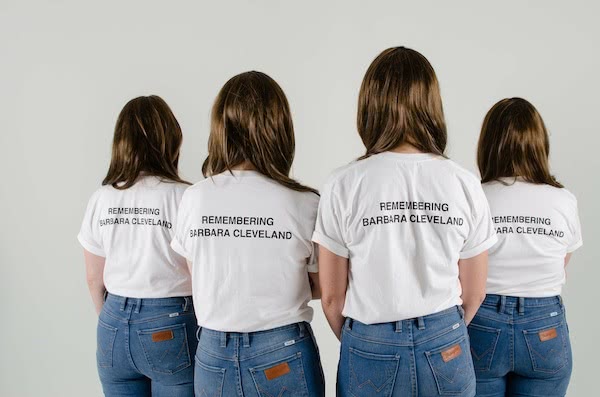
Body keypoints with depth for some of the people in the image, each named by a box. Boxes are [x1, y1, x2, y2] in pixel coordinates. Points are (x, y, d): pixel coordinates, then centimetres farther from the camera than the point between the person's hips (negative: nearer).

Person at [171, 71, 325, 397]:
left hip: (212, 356, 2)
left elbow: (199, 280, 6)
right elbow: (323, 289, -1)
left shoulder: (193, 199, -7)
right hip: (283, 357, -2)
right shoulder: (304, 203, -15)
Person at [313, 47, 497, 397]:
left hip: (371, 350, -1)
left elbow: (332, 296, -6)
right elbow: (474, 293, 1)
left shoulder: (344, 185, -13)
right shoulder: (465, 184, -8)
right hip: (446, 351, 2)